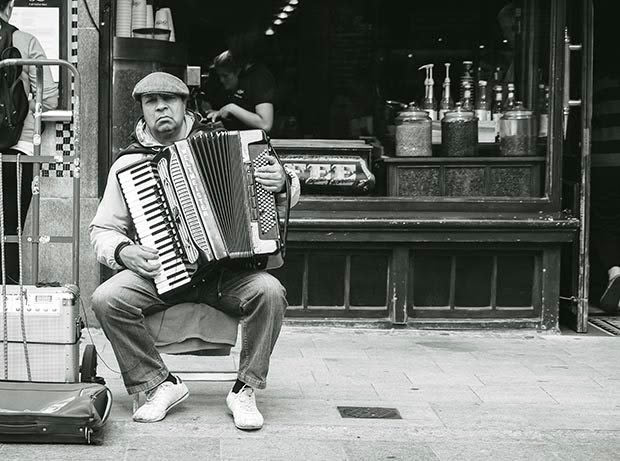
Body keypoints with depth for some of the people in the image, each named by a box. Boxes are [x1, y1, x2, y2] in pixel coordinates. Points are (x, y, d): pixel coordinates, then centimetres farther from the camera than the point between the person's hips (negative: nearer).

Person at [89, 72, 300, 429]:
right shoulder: (128, 164, 7)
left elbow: (290, 193, 10)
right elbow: (102, 230, 10)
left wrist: (283, 182, -14)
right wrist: (122, 252, -12)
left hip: (227, 272, 0)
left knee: (269, 291, -29)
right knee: (107, 299, -25)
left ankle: (245, 390, -11)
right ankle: (161, 385, -7)